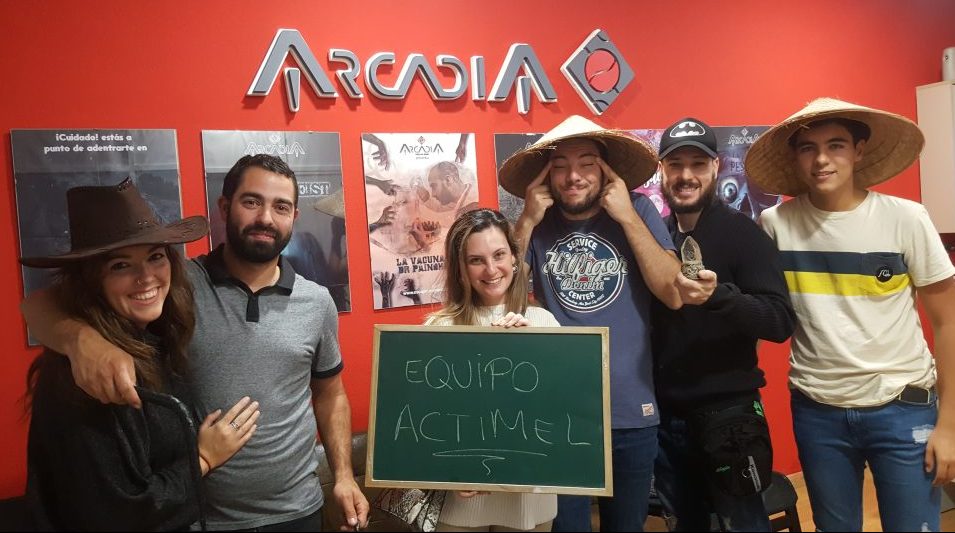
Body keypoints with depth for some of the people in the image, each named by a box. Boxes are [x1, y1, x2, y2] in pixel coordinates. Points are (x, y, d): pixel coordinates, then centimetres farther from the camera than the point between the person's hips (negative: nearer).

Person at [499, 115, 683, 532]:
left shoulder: (639, 211, -4)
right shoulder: (537, 223, -1)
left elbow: (674, 295, -11)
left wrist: (628, 217, -16)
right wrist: (527, 221, -14)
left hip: (631, 410, 0)